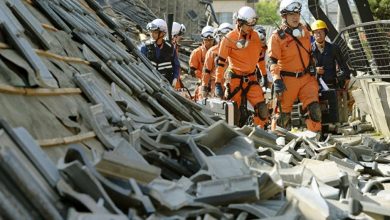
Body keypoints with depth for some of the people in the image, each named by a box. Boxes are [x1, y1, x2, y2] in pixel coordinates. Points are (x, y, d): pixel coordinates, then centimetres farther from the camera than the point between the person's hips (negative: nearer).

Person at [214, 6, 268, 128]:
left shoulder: (255, 36, 4)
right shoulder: (229, 38, -10)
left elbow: (260, 55, 17)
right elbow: (221, 62, -8)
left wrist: (265, 75, 20)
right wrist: (218, 84, -11)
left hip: (251, 78, 4)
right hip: (235, 79, -4)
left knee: (262, 109, -10)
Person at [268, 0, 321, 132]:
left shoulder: (304, 31, 7)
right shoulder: (277, 36, -11)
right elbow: (272, 60, -17)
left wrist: (312, 68, 25)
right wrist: (277, 80, -28)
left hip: (306, 77, 4)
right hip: (287, 80, -4)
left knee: (314, 108, -8)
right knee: (284, 112, 5)